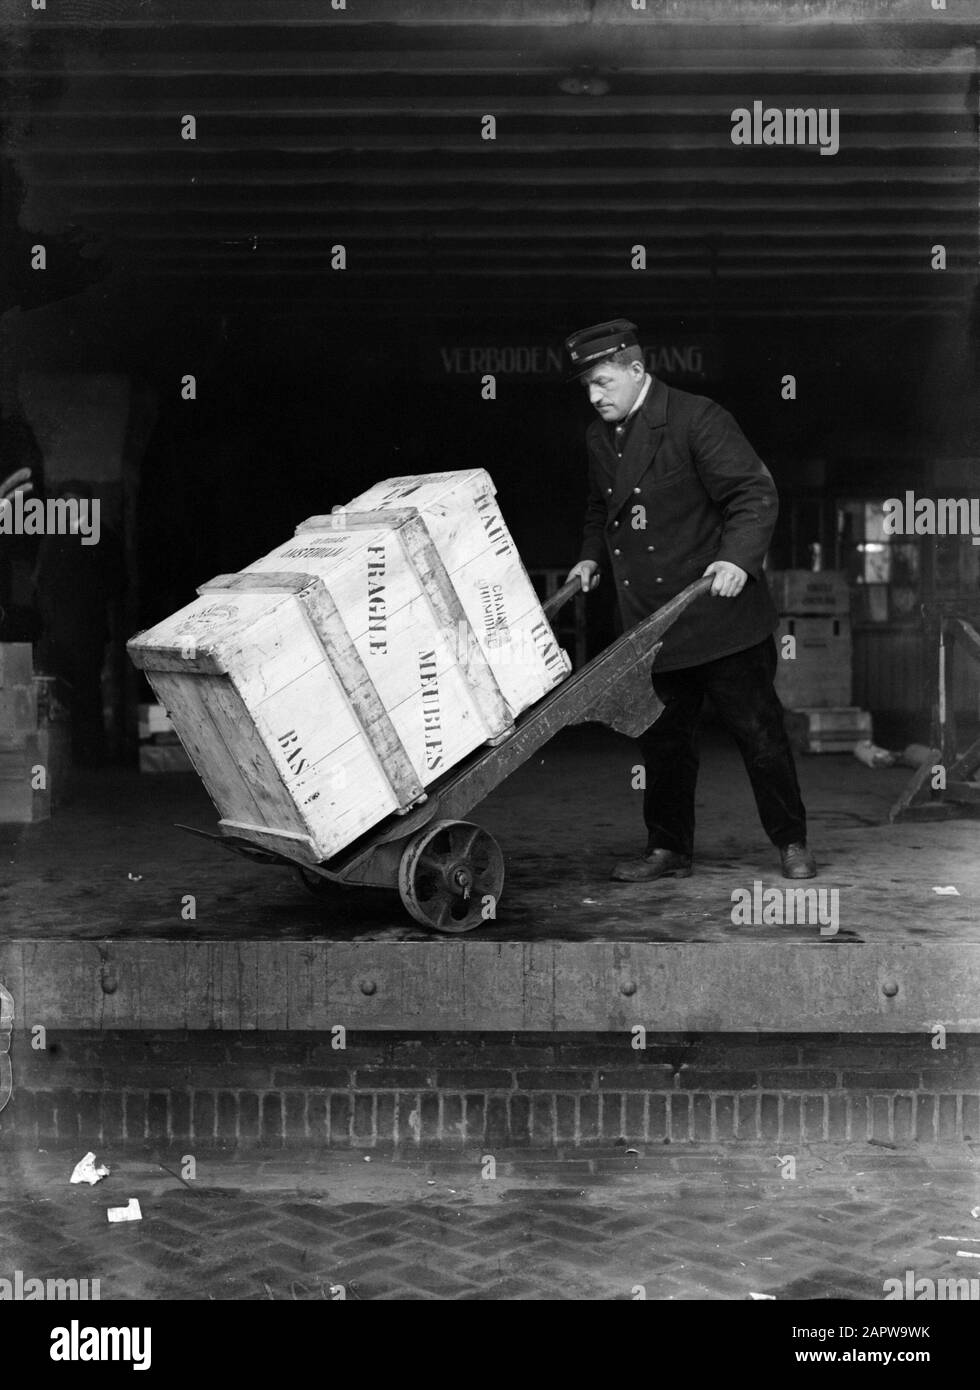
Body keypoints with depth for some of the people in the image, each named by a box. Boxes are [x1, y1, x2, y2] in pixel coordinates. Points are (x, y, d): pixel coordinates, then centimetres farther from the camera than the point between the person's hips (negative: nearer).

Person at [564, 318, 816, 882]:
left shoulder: (697, 418, -12)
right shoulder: (600, 437, 10)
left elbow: (756, 494, -16)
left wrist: (738, 557, -30)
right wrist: (592, 555, 10)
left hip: (719, 611, -6)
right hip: (649, 621, 6)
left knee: (757, 728, 3)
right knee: (663, 739, 10)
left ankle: (793, 843, 16)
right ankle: (669, 850, 21)